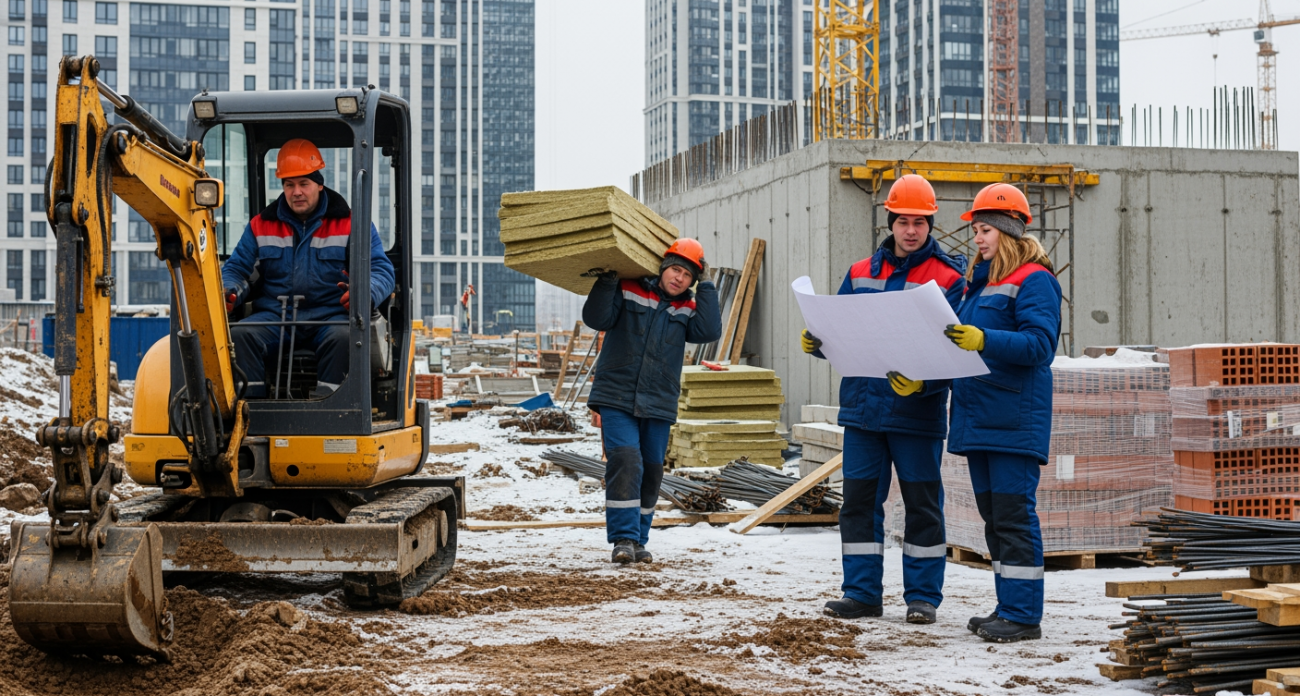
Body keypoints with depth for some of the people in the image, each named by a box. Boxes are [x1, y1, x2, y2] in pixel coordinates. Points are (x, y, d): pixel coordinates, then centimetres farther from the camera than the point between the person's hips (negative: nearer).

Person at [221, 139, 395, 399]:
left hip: (330, 315, -2)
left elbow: (382, 270, 1)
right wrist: (228, 292, -8)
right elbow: (236, 268, 18)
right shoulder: (261, 226, 16)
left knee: (343, 337, -36)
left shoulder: (350, 224, 7)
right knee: (239, 335, -27)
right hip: (274, 316, 2)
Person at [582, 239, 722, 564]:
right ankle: (624, 538, -14)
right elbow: (596, 318, -11)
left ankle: (638, 540, 22)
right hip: (617, 399, -4)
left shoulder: (687, 310, 10)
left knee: (651, 472, 9)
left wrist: (706, 287, -6)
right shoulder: (628, 292, 0)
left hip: (659, 405, 4)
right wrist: (608, 279, -20)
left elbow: (709, 330, -8)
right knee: (625, 461, -18)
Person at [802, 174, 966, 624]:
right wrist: (816, 342, -7)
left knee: (922, 504, 5)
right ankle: (862, 593, 17)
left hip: (917, 412, -4)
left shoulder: (949, 277, -3)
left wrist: (922, 381, -26)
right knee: (859, 500, 7)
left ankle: (923, 596, 15)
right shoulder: (861, 274, 11)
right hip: (862, 406, 4)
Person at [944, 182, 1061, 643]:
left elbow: (1040, 343, -19)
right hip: (978, 415, 9)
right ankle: (1009, 607, 19)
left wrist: (983, 340, -31)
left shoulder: (1033, 280, -7)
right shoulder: (980, 282, 20)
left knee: (1013, 513, -8)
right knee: (992, 514, 11)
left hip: (1014, 418, -9)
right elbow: (958, 346, 21)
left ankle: (1023, 614, -3)